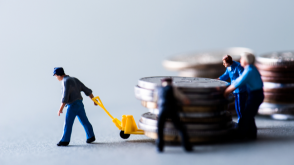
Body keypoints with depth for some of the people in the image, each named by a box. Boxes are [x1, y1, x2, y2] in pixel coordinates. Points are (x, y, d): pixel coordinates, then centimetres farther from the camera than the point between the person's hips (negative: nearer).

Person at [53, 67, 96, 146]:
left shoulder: (66, 81, -13)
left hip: (72, 105, -9)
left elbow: (65, 96, -22)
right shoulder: (74, 80, 14)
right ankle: (91, 136, 21)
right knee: (84, 121, 15)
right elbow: (86, 90, 14)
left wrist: (61, 109, -22)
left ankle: (65, 140, 0)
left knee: (68, 123, -3)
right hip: (79, 104, 9)